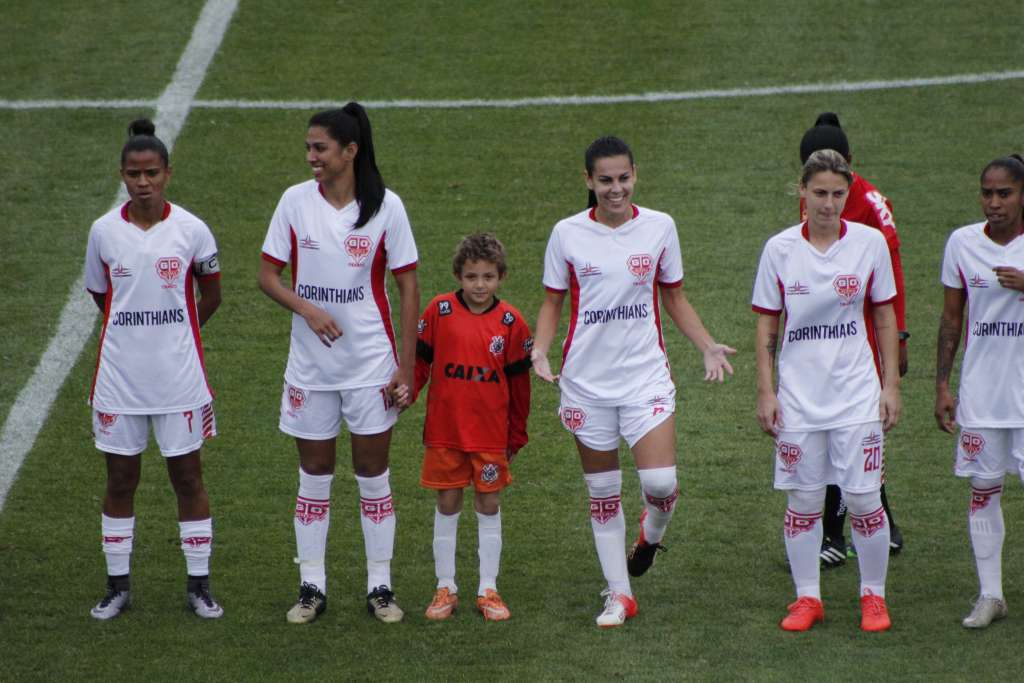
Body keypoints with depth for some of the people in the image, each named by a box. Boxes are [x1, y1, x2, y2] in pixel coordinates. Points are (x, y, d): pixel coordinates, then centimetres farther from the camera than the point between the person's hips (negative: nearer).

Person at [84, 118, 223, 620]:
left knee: (188, 477, 5)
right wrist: (134, 331, 8)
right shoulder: (104, 231, -2)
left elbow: (210, 297, 7)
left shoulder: (191, 230, -6)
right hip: (119, 376, 1)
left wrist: (172, 334, 8)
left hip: (179, 378, -1)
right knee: (120, 480, 8)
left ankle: (198, 585, 14)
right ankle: (118, 585, 18)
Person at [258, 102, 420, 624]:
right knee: (314, 476, 8)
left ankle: (380, 587, 13)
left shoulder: (385, 207, -7)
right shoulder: (295, 201, -2)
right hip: (310, 362, 2)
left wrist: (406, 365, -7)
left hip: (370, 364, -2)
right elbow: (268, 276, 2)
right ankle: (312, 587, 16)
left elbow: (407, 287, -3)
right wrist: (308, 309, -17)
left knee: (374, 474, 4)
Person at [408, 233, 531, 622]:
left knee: (489, 506, 6)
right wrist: (405, 393, -8)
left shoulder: (511, 322, -2)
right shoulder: (440, 311, -4)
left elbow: (519, 381, 5)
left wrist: (517, 436, 9)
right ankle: (445, 588, 15)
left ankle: (488, 590, 13)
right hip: (444, 429, 0)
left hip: (491, 432, 0)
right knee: (447, 506, 7)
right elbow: (420, 360, 4)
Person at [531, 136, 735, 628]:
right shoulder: (567, 234, -2)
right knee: (603, 493, 6)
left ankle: (651, 533, 21)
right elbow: (553, 302, 6)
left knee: (661, 481, -14)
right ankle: (619, 594, 19)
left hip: (646, 375, 0)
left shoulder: (659, 227, 0)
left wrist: (708, 347, -1)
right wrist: (540, 350, -11)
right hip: (586, 379, 0)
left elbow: (674, 299, 11)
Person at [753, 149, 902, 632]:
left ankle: (873, 596, 14)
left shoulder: (870, 243, -1)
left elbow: (884, 318, 6)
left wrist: (891, 384, 2)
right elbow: (766, 325, 4)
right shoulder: (780, 249, -1)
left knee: (863, 500, -2)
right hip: (798, 397, 1)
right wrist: (765, 391, 0)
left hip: (857, 394, -1)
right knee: (803, 501, 4)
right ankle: (807, 598, 17)